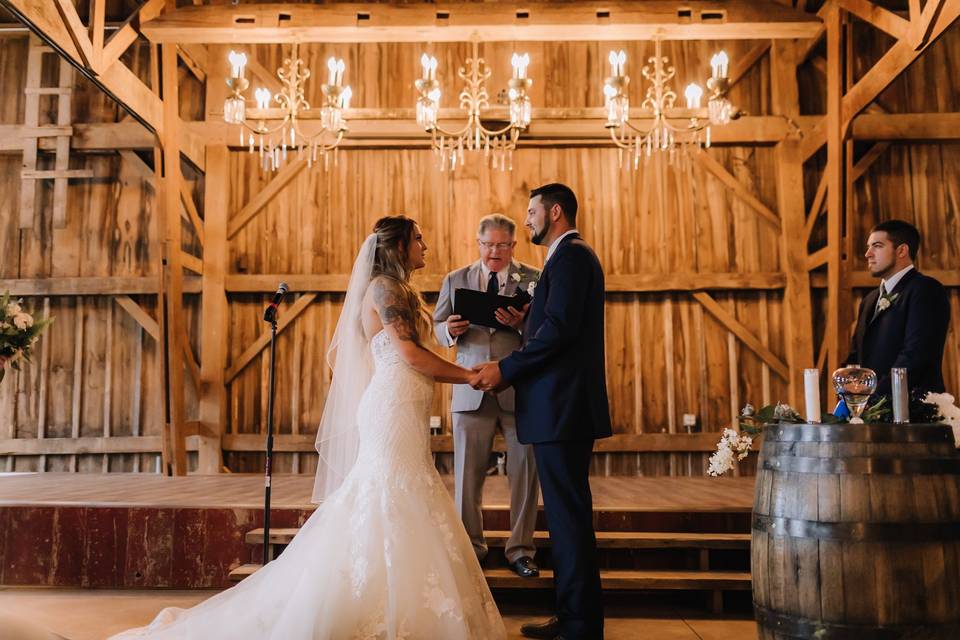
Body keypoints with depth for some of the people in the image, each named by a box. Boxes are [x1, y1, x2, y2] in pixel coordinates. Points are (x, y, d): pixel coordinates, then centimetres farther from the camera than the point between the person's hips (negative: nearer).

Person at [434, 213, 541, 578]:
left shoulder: (533, 280, 5)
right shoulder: (455, 281, 12)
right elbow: (438, 327, 13)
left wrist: (522, 324, -21)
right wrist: (451, 330, -9)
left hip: (520, 389, -1)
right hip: (472, 391, 1)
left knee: (524, 470, 4)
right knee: (467, 473, 5)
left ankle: (520, 550, 18)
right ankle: (470, 547, 20)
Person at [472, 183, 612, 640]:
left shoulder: (570, 256, -11)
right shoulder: (571, 256, 21)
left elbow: (559, 329, -21)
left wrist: (505, 369, -16)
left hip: (562, 408, -11)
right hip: (564, 407, 11)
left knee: (569, 515, -4)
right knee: (567, 514, 14)